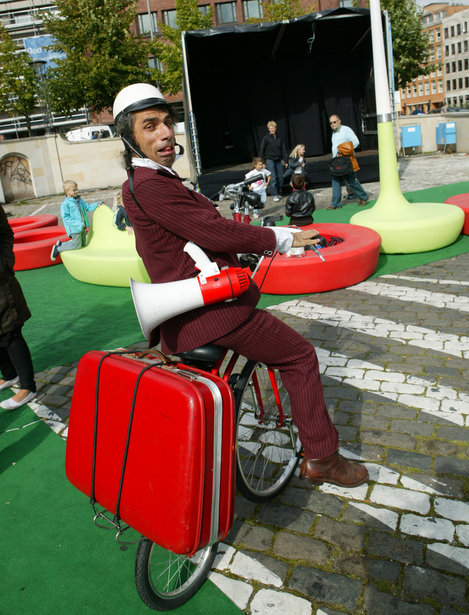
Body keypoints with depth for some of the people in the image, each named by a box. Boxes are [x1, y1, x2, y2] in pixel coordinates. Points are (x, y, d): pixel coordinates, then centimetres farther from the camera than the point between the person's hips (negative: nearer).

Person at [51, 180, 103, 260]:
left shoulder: (79, 200, 10)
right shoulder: (65, 204, -15)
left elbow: (87, 206, 22)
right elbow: (66, 217, -19)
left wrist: (97, 204, 7)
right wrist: (78, 224, -25)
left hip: (82, 227, 8)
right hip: (74, 228, -8)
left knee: (82, 244, 15)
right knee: (77, 245, -7)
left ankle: (61, 244, 27)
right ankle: (58, 249, 9)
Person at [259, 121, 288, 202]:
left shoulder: (279, 138, 8)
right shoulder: (266, 138, -5)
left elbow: (283, 149, 14)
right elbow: (261, 150, -5)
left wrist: (283, 159, 7)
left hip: (278, 160, 5)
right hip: (270, 160, -5)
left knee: (280, 177, 6)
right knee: (273, 178, -10)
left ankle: (278, 193, 21)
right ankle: (275, 195, -6)